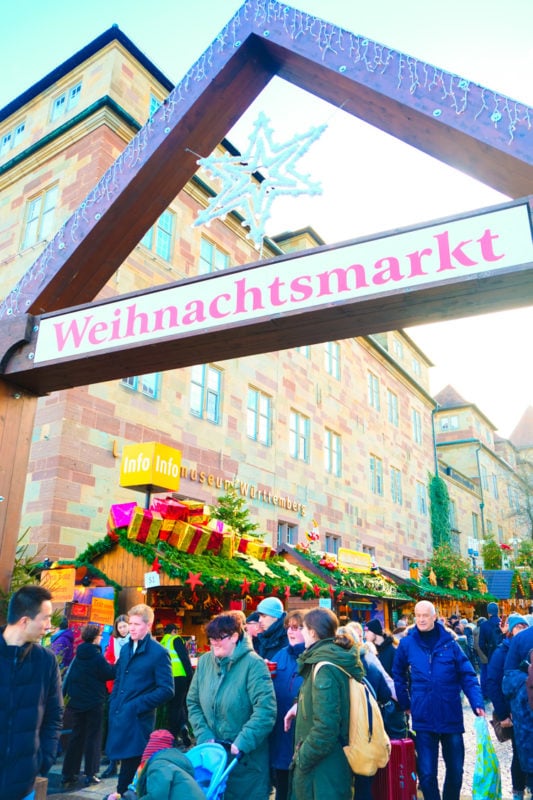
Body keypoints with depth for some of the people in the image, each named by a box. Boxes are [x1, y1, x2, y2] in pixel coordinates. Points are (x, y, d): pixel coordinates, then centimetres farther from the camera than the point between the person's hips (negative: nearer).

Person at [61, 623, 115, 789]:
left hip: (76, 701, 5)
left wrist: (66, 695, 10)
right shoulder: (97, 656, -16)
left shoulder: (78, 655, 2)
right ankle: (90, 775, 8)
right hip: (94, 702, -5)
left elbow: (69, 676, 4)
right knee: (93, 737, 6)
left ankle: (67, 775, 15)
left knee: (76, 736, 15)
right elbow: (109, 673, -13)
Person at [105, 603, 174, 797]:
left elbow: (166, 690, -15)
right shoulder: (126, 648, 9)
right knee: (123, 760, 17)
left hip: (138, 719, -7)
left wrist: (137, 705, -17)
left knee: (131, 765, 3)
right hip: (118, 715, 7)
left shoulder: (158, 653, -13)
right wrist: (113, 704, 8)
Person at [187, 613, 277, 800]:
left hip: (246, 758, -5)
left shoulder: (253, 664, -17)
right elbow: (193, 702, 6)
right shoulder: (204, 661, 0)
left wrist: (241, 743, -24)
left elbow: (265, 711, -22)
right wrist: (204, 736, -6)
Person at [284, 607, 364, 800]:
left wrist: (301, 759, -17)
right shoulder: (336, 659, 4)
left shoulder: (324, 668, -25)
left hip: (323, 769, -9)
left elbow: (325, 729, -29)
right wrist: (300, 705, 10)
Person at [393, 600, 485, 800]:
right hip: (424, 719, 0)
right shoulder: (407, 644, -3)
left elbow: (467, 675, -3)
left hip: (451, 716, 1)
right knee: (427, 773, 7)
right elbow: (398, 675, 10)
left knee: (455, 770, 16)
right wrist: (405, 704, 7)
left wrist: (477, 703, -14)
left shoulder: (448, 642, -5)